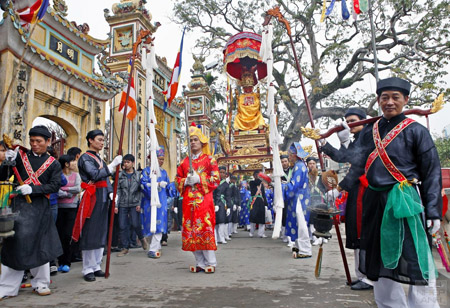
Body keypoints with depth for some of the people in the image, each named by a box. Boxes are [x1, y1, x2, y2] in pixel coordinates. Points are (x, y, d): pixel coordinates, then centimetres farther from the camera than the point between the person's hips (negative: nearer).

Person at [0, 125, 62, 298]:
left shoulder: (53, 164, 5)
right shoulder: (20, 155, 7)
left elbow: (55, 186, -4)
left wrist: (32, 189, -17)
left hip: (40, 208, 0)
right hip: (19, 206, 0)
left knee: (41, 244, 7)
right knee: (14, 244, 1)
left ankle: (41, 283, 22)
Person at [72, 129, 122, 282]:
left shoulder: (99, 158, 19)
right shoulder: (85, 158, -6)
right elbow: (95, 175, -21)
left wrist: (111, 194, 4)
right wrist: (113, 165, -21)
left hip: (103, 198, 8)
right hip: (92, 198, -8)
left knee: (101, 233, 11)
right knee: (89, 234, -2)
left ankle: (96, 266, 21)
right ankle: (88, 269, 7)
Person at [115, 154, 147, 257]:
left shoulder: (138, 175, 4)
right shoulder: (120, 175, 7)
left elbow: (141, 190, 2)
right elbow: (117, 190, 5)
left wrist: (139, 204, -6)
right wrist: (116, 205, -1)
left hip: (134, 204, -2)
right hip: (123, 204, 2)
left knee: (135, 224, -8)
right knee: (122, 226, 2)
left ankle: (141, 238, 23)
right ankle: (125, 247, 15)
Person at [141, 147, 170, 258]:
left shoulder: (164, 172, 17)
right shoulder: (147, 170, 4)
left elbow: (168, 186, 20)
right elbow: (143, 184, -9)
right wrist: (158, 184, -13)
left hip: (161, 202, 3)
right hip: (150, 201, -3)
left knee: (159, 223, -5)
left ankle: (153, 249, -2)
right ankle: (157, 246, 13)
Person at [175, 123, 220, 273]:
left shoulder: (209, 159, 5)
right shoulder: (185, 161, 16)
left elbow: (216, 179, -2)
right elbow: (177, 179, 17)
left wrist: (199, 179, -12)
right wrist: (186, 181, -4)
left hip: (204, 200, -4)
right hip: (188, 201, 4)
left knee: (205, 229, -7)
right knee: (191, 230, 2)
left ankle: (210, 262, 2)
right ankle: (200, 263, 12)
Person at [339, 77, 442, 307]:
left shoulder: (415, 131, -2)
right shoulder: (368, 131, 10)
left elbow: (432, 173, -3)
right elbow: (358, 165, 7)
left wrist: (433, 212, -8)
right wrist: (341, 188, -6)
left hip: (405, 202, -4)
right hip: (375, 202, 5)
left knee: (415, 261, -5)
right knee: (380, 259, 13)